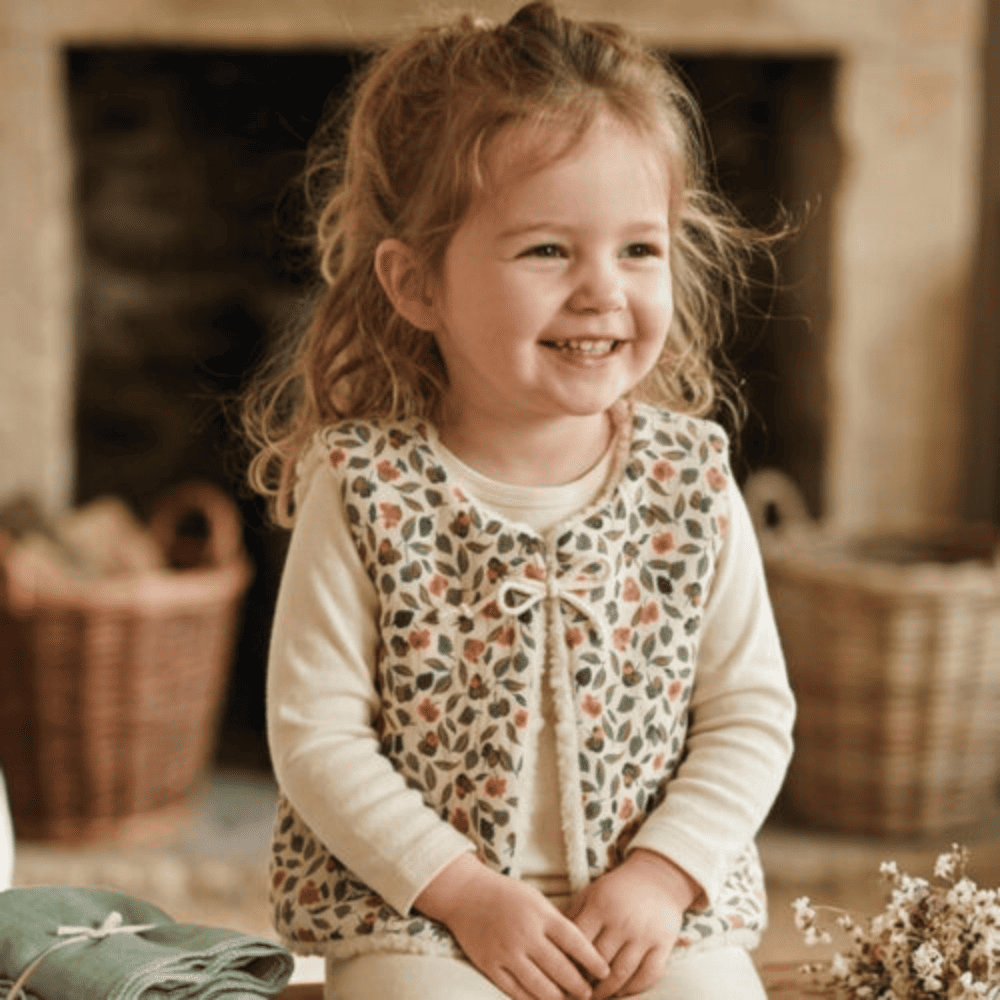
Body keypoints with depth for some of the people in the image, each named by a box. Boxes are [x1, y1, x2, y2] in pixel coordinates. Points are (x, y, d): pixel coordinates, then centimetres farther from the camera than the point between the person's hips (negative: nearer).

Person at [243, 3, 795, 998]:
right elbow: (315, 736, -8)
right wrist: (467, 892, -14)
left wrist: (662, 873, -9)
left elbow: (751, 715, 4)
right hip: (414, 916, -2)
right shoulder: (365, 494, -9)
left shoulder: (692, 482, -1)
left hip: (661, 912, 2)